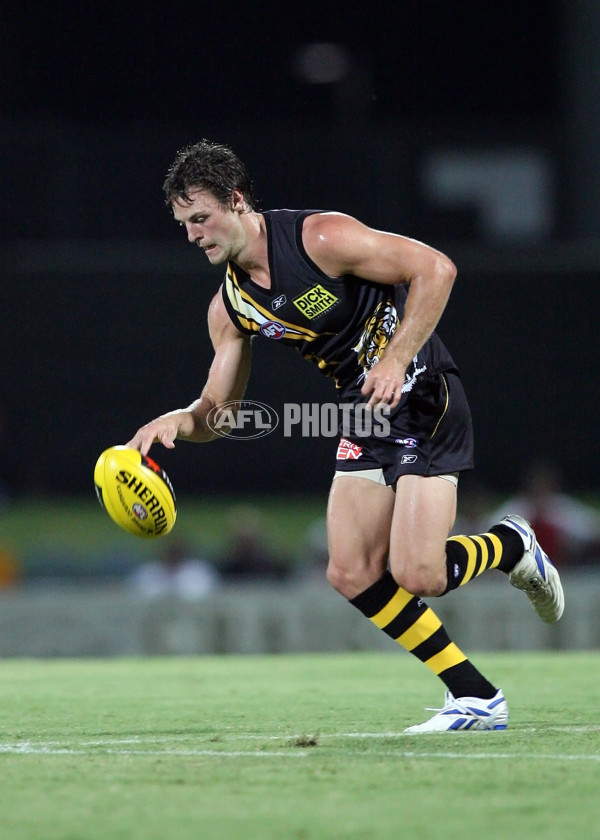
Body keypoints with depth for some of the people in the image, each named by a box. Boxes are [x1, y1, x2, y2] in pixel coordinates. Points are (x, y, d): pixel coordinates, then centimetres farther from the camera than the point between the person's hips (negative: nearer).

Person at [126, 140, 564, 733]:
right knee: (351, 574, -4)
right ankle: (476, 698, 5)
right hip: (363, 417, 8)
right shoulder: (230, 305, 4)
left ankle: (512, 547, 15)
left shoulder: (321, 238, -18)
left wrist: (396, 360, -26)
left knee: (415, 575, -18)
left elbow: (434, 268, -20)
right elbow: (216, 409, 9)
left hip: (422, 399, -8)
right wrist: (176, 421, -13)